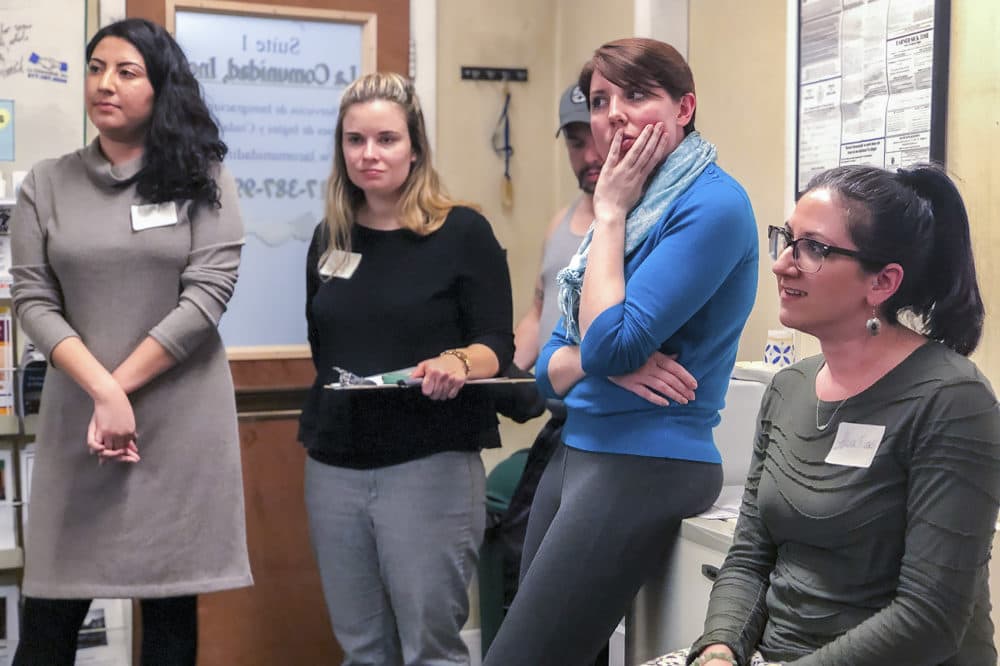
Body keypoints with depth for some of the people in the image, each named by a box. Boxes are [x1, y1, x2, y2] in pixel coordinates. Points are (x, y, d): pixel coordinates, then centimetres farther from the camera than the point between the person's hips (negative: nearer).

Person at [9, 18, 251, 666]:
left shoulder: (204, 181, 1)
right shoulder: (46, 185, 7)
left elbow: (208, 294, -8)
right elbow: (33, 301, 0)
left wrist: (123, 387, -11)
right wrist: (102, 391, -14)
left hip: (180, 417, -1)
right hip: (78, 411, 2)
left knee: (171, 601, 6)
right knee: (50, 609, 3)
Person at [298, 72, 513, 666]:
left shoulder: (464, 232, -5)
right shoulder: (331, 237, 10)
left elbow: (498, 344, -8)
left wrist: (457, 364, -27)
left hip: (431, 465, -5)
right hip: (335, 466, 5)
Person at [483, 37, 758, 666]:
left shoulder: (712, 205, -13)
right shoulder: (626, 207, 13)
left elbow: (608, 345, -20)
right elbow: (552, 366, 12)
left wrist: (610, 213, -10)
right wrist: (605, 362, -12)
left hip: (646, 465, -8)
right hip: (576, 455, 9)